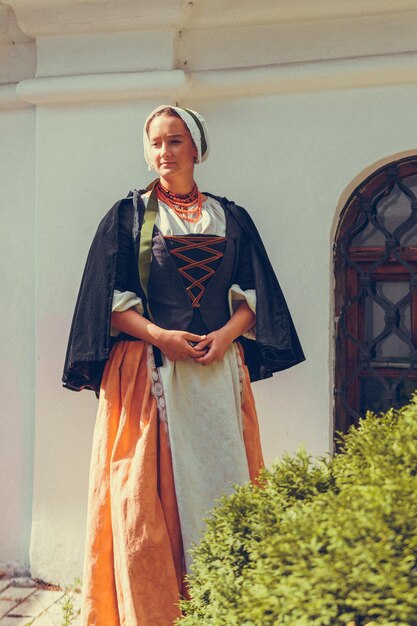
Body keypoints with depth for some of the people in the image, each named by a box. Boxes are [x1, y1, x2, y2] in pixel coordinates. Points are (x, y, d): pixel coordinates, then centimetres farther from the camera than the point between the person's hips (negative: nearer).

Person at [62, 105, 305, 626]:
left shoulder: (231, 218, 13)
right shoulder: (127, 216, 7)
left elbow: (254, 294, 9)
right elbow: (109, 298, 1)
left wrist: (227, 333, -10)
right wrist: (158, 335, -13)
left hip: (219, 369, 2)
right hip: (147, 371, -2)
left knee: (219, 480, 2)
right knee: (146, 491, -4)